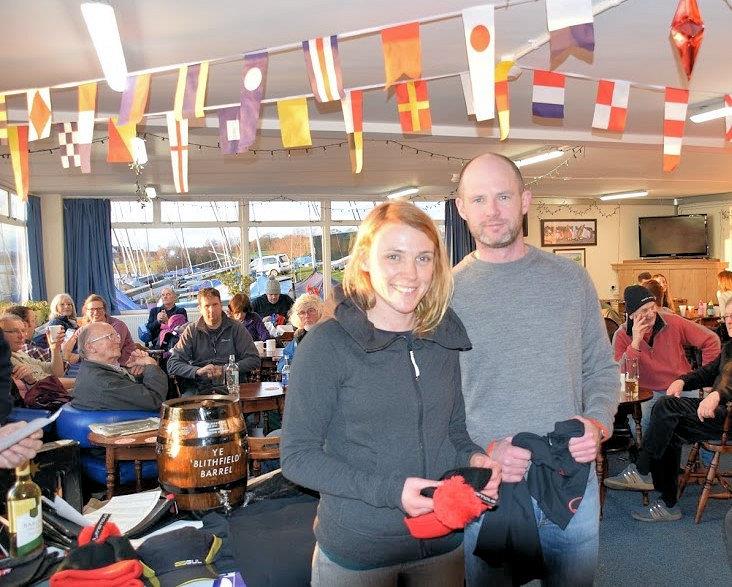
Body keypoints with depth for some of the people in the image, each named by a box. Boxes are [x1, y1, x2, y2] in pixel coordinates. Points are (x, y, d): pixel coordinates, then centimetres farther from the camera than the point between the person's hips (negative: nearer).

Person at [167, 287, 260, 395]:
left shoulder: (236, 328, 8)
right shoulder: (191, 331, 10)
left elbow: (254, 360, 2)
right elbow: (172, 365, 3)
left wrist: (224, 370, -9)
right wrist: (198, 371, -15)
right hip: (199, 388, 1)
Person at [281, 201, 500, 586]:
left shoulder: (445, 338, 0)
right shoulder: (328, 345, -15)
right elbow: (297, 455, -14)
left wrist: (473, 458, -10)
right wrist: (389, 490, -23)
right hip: (355, 550, -4)